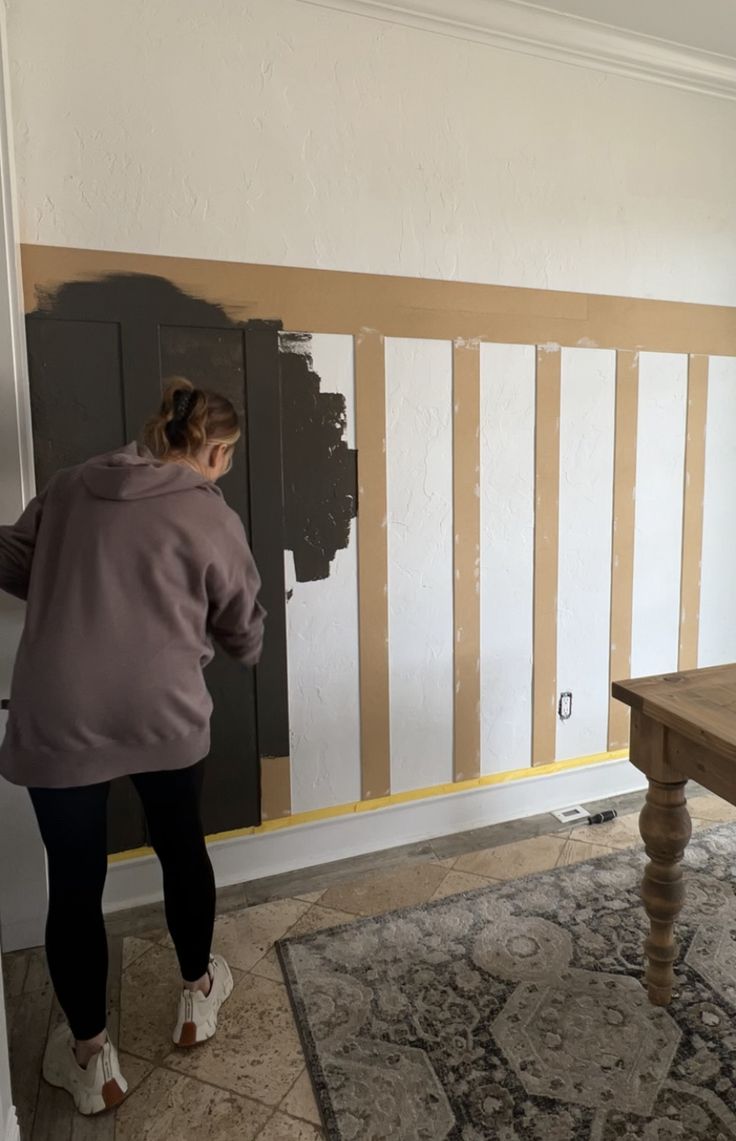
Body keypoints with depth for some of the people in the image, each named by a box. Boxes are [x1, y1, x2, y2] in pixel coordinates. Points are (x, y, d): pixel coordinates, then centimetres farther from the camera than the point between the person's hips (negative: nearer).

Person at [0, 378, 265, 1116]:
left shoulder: (71, 487, 6)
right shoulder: (212, 521, -3)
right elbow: (243, 627, 7)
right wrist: (248, 654, 29)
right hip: (163, 717, -2)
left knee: (74, 883, 16)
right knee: (181, 847, 22)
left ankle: (90, 1059, 33)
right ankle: (198, 996, 42)